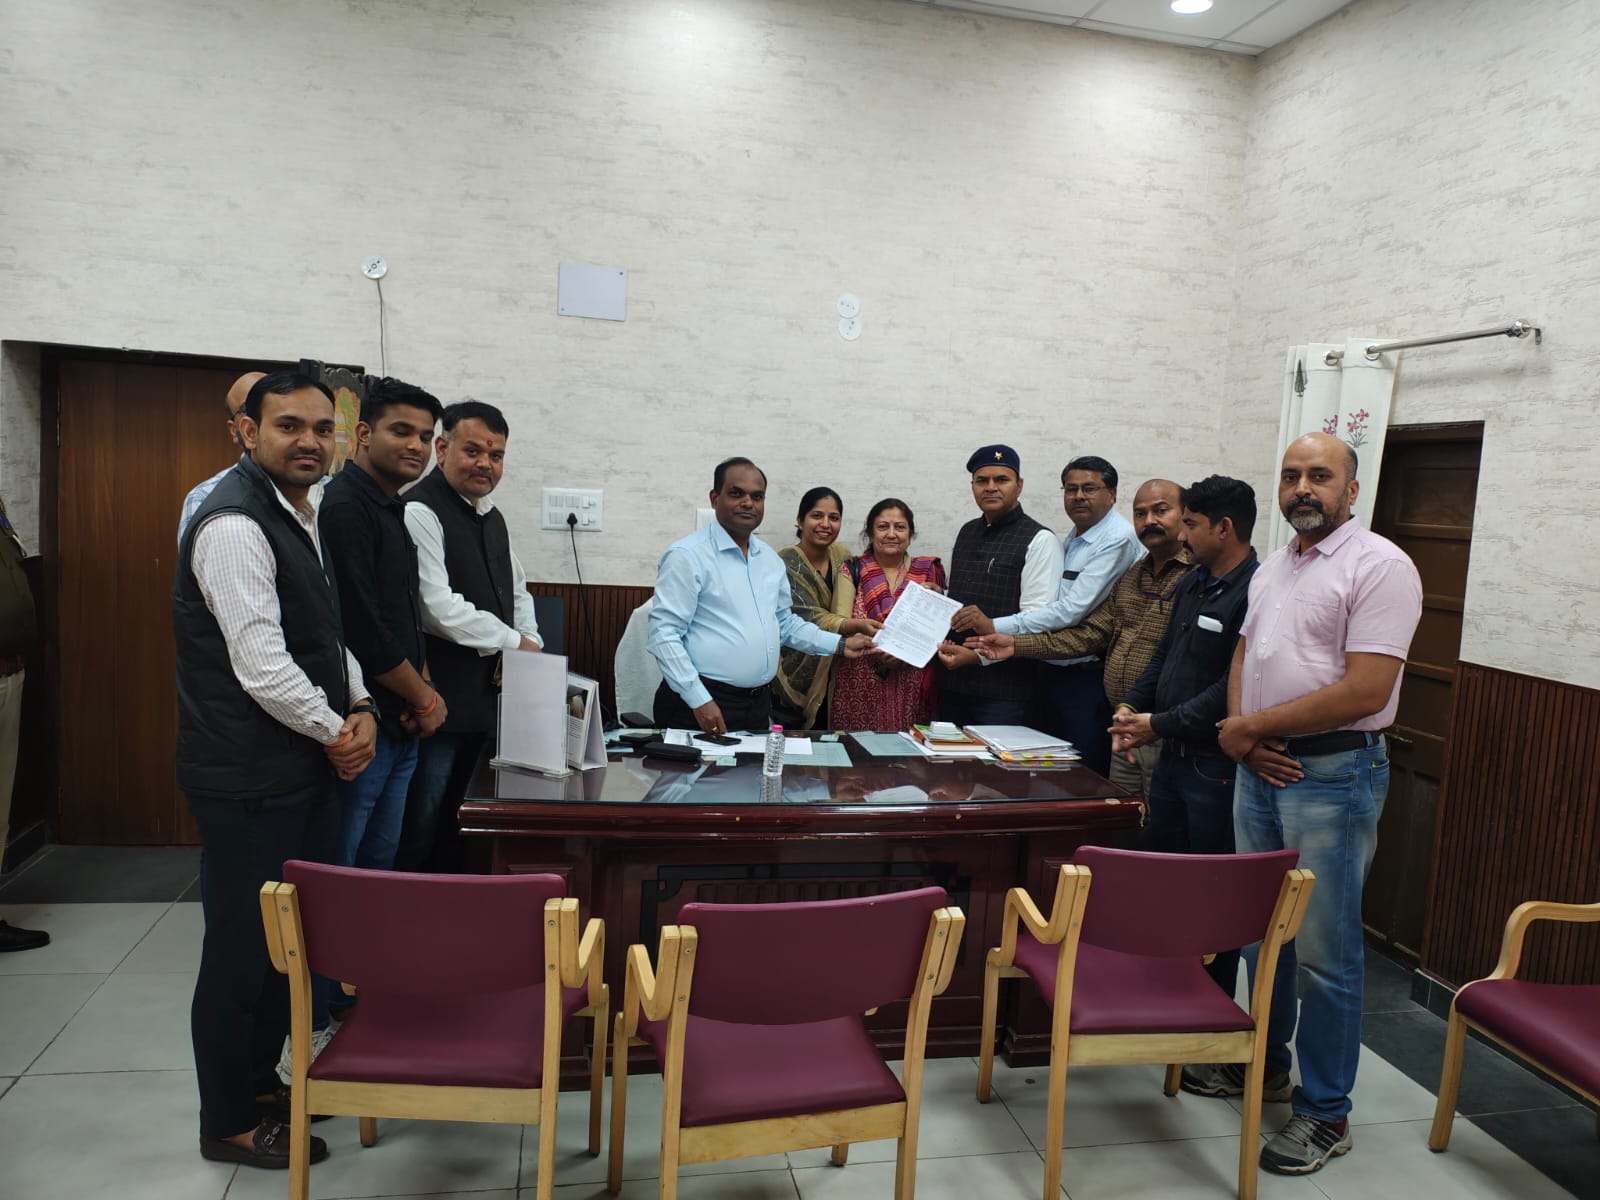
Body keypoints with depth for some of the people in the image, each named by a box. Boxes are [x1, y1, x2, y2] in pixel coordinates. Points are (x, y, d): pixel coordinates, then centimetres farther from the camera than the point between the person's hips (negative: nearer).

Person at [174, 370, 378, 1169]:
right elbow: (262, 665, -24)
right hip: (250, 781, -9)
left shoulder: (298, 516, 13)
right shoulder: (234, 525, -19)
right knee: (243, 950, 6)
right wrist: (335, 731, -11)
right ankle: (228, 1125, 24)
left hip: (306, 772, 9)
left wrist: (361, 707, 1)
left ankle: (260, 1082, 39)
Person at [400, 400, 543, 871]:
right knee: (416, 837, 0)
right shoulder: (421, 512, -14)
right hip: (436, 704, -9)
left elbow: (517, 592, 23)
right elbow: (439, 609, -22)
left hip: (484, 697, 9)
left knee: (451, 833, 19)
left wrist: (531, 646, 4)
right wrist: (515, 643, -12)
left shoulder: (492, 516, 15)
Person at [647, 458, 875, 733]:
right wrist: (699, 700, -20)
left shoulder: (771, 559, 11)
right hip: (706, 706, -7)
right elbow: (663, 633, -15)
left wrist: (840, 644, 14)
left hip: (759, 703, 7)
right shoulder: (688, 555, -11)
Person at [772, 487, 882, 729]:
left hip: (831, 677, 6)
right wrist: (857, 625, -39)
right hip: (794, 679, -5)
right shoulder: (787, 563, -14)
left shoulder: (842, 556, 4)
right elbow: (809, 617, -24)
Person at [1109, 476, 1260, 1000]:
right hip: (1172, 757, 9)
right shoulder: (1192, 584, 11)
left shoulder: (1256, 592, -20)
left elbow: (1234, 688, -24)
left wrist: (1160, 724, -17)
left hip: (1216, 766, -9)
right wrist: (1131, 707, 3)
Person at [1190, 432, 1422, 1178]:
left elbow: (1364, 691, -20)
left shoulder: (1379, 566, -12)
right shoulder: (1273, 567, 13)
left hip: (1333, 774, -7)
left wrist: (1251, 726, -14)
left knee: (1324, 950, 2)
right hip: (1261, 765, 7)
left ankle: (1324, 1111, 18)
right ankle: (1263, 1060, 35)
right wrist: (1243, 733, -4)